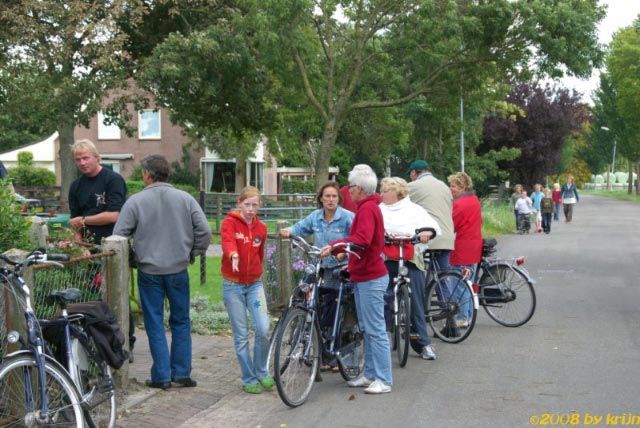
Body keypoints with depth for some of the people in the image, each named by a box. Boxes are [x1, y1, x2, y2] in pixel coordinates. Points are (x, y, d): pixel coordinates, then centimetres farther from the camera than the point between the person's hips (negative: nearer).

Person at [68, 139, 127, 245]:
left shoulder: (114, 180, -8)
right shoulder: (76, 186, 11)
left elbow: (113, 216, -15)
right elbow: (74, 219, 12)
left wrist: (83, 220, -5)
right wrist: (79, 244, -4)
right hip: (87, 245, 5)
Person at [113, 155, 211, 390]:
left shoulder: (135, 201, -7)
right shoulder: (185, 198, -1)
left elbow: (119, 236, -6)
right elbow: (204, 231, -3)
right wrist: (193, 254, 11)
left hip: (149, 271, -2)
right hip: (179, 271, 2)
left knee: (155, 324, 6)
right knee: (180, 322, 13)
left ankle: (162, 376, 7)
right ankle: (181, 372, 15)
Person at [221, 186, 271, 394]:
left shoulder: (261, 228, 6)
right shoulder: (230, 222, -7)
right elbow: (227, 240, -29)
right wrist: (233, 255, -49)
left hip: (254, 284, 3)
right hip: (233, 285, -3)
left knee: (264, 330, -10)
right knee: (241, 336, 2)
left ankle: (262, 372, 13)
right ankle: (249, 379, 16)